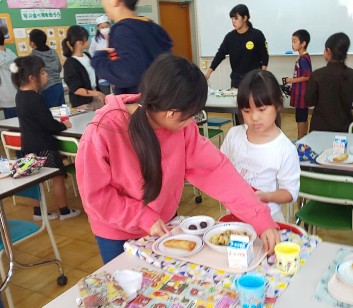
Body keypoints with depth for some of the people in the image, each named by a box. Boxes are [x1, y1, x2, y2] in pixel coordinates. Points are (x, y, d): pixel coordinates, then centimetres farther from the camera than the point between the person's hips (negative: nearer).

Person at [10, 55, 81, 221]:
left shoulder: (21, 94, 4)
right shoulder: (35, 98, -25)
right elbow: (49, 124, -21)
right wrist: (64, 125, -3)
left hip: (30, 145, 9)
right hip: (43, 146, -9)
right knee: (58, 176, 6)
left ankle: (38, 211, 27)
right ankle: (64, 211, 19)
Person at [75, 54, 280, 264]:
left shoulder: (180, 125, -19)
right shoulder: (102, 133, -31)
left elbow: (215, 168, -20)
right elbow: (94, 194, -21)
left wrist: (260, 218, -25)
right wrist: (145, 218, -21)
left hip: (163, 224, 4)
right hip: (118, 234, -4)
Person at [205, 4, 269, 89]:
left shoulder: (257, 35, -7)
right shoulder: (230, 36, 0)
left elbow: (264, 57, -3)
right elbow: (220, 54, -2)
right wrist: (208, 73, -12)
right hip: (236, 78, 3)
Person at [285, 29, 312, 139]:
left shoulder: (303, 59, -18)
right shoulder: (303, 57, 11)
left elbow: (308, 76, -24)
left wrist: (293, 80, -18)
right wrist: (293, 82, 15)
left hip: (301, 93, -10)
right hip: (300, 93, 10)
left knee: (300, 119, -2)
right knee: (303, 118, 15)